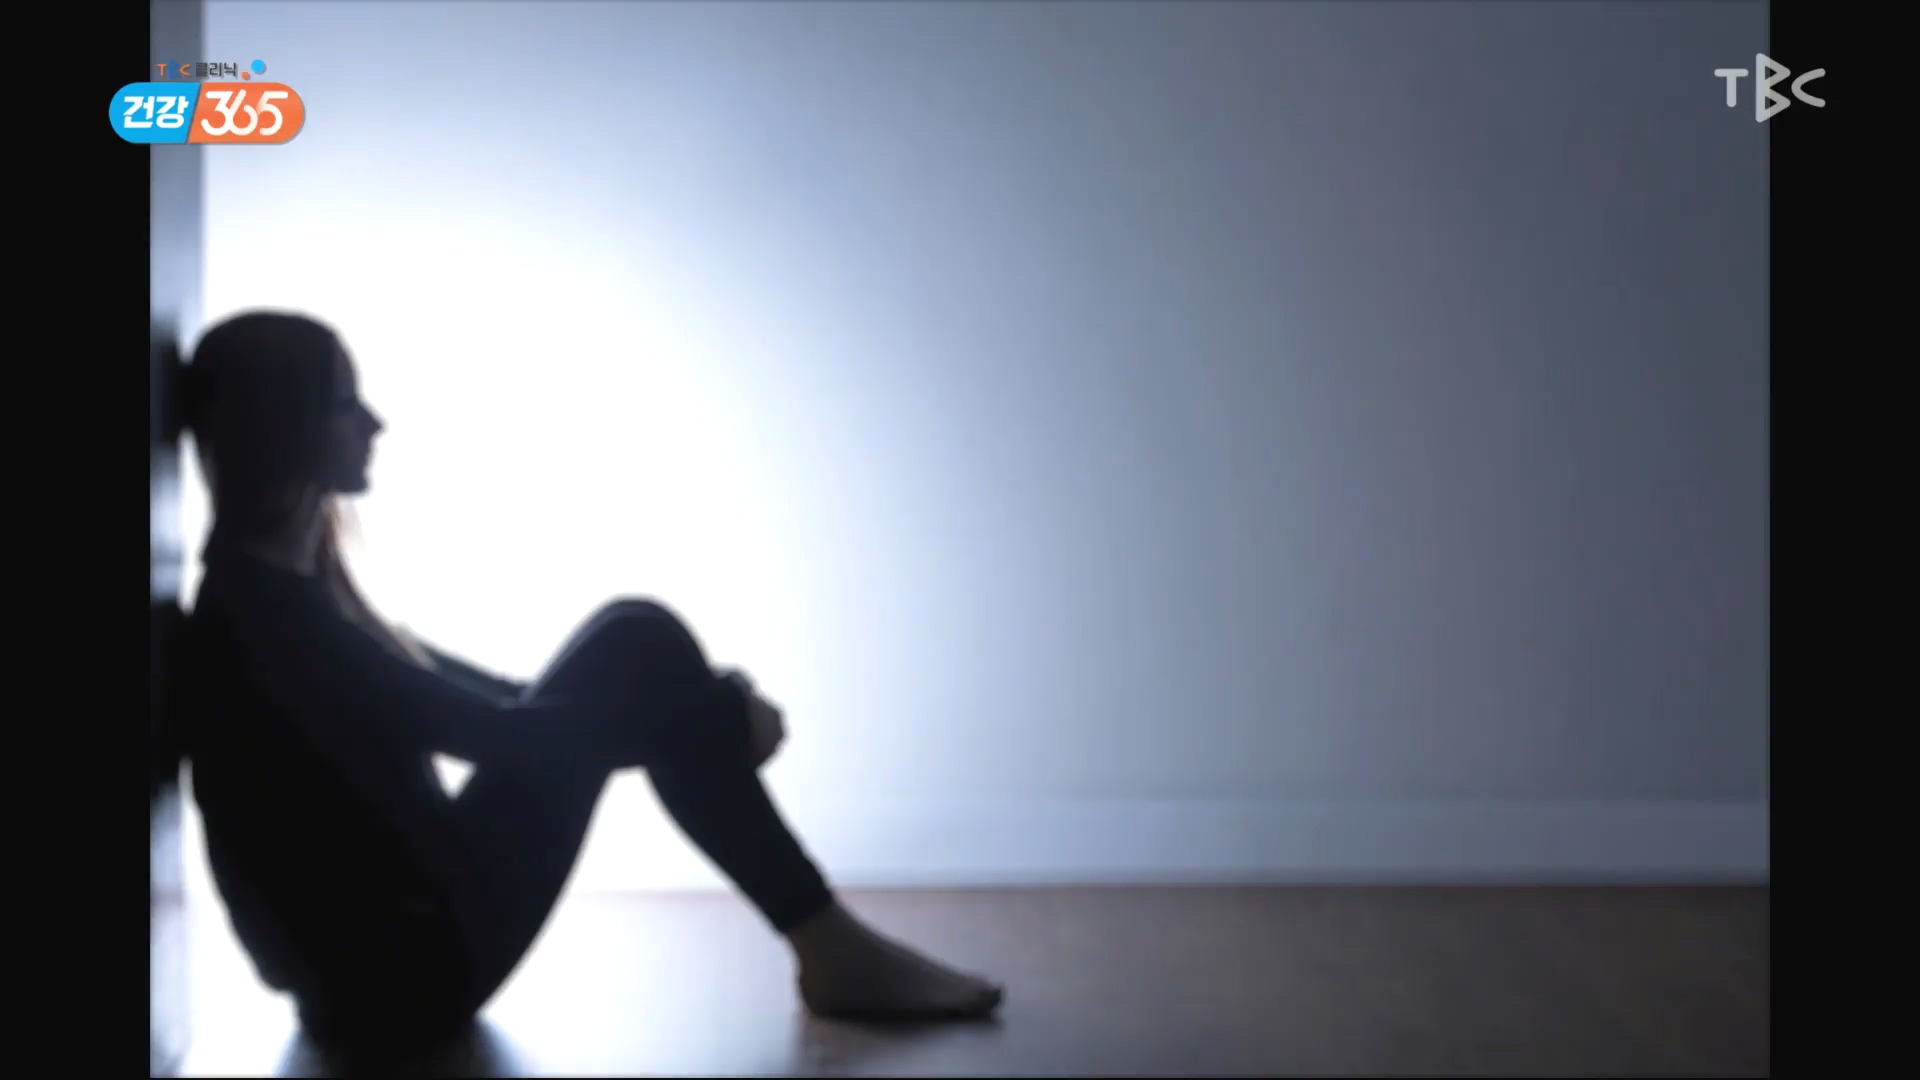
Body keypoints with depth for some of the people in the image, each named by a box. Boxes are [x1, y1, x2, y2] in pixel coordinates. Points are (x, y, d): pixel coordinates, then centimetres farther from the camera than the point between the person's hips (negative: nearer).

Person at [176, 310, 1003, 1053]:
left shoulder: (288, 590, 12)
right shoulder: (257, 611, -20)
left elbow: (470, 700, 17)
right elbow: (494, 733, -22)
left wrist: (696, 707, 10)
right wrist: (718, 717, -11)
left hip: (406, 933, 10)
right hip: (399, 968, -9)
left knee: (639, 649, 3)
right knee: (637, 651, -11)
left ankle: (831, 945, 2)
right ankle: (834, 950, -3)